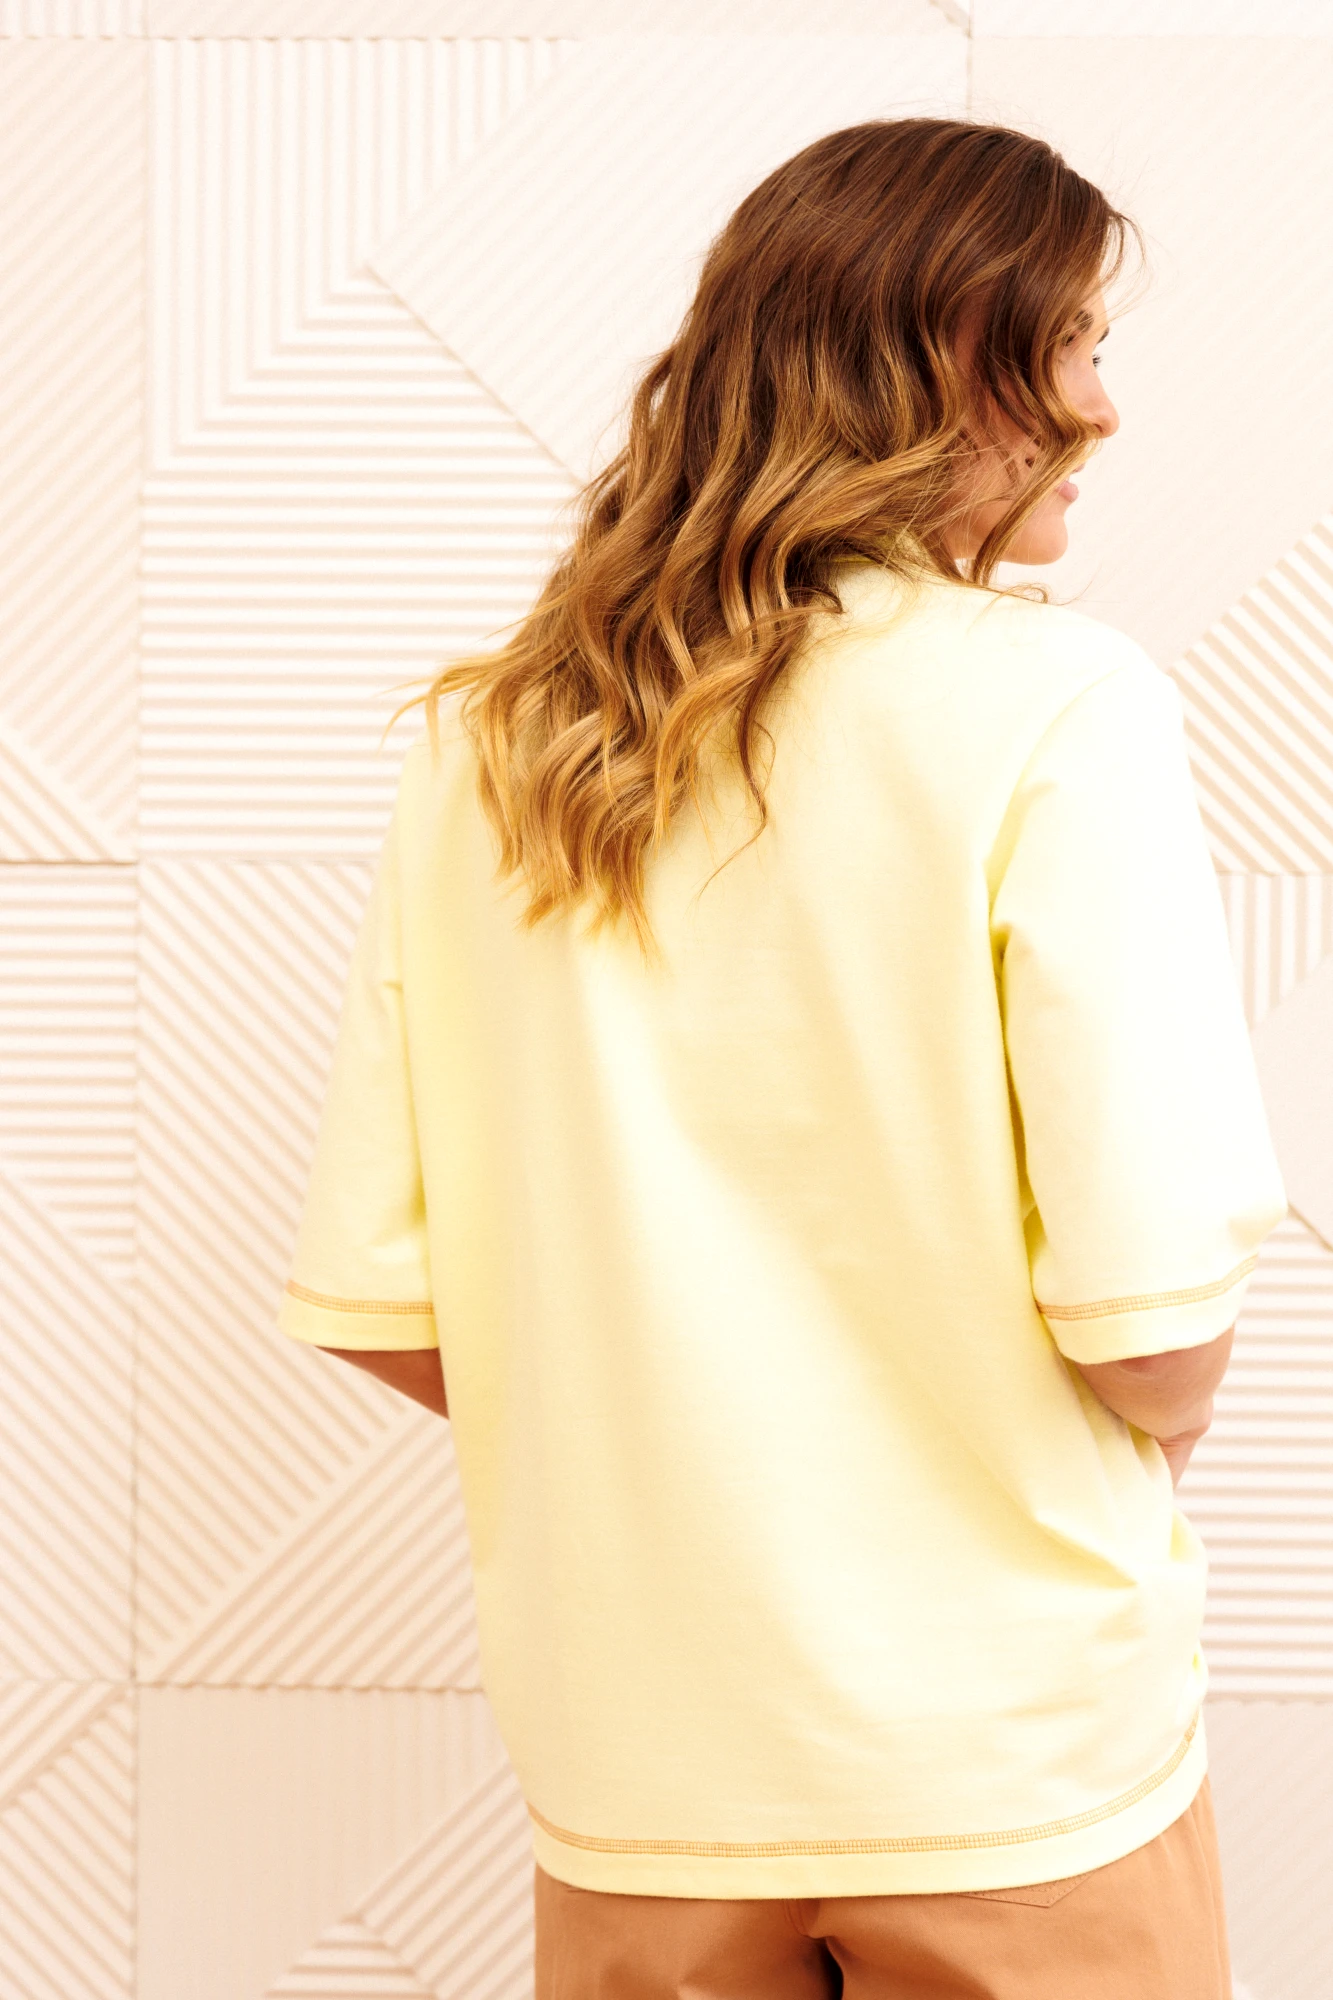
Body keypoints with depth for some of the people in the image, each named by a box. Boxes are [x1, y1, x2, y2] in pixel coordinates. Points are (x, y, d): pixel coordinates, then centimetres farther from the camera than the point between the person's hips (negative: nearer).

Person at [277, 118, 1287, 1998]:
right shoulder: (1050, 701, -13)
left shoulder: (486, 740, 0)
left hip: (629, 1766, 4)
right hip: (1011, 1767, -4)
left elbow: (375, 1307, -1)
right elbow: (1152, 1328, -18)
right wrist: (1149, 1432, 5)